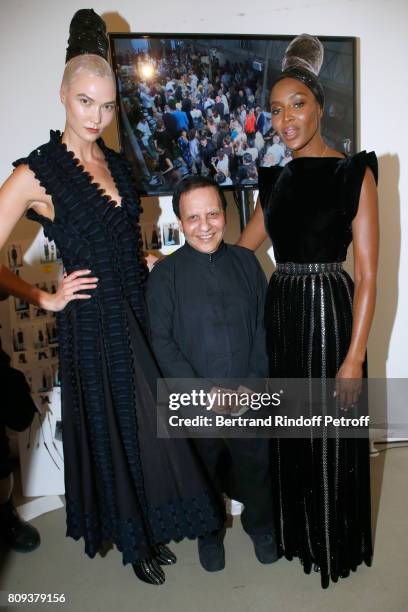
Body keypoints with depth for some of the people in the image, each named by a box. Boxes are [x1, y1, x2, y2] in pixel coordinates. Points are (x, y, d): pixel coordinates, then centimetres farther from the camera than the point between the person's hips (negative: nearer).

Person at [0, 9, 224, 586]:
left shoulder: (115, 163, 9)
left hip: (140, 312, 6)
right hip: (94, 323, -6)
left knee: (149, 424, 16)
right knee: (114, 431, 9)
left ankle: (151, 530, 41)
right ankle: (133, 543, 35)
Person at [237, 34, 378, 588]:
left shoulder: (354, 174, -7)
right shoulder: (276, 179, 10)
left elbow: (367, 275, -11)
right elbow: (238, 250, 15)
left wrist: (354, 355, -16)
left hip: (329, 311, -5)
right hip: (280, 313, 6)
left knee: (331, 439, 8)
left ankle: (336, 547, 33)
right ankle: (295, 533, 41)